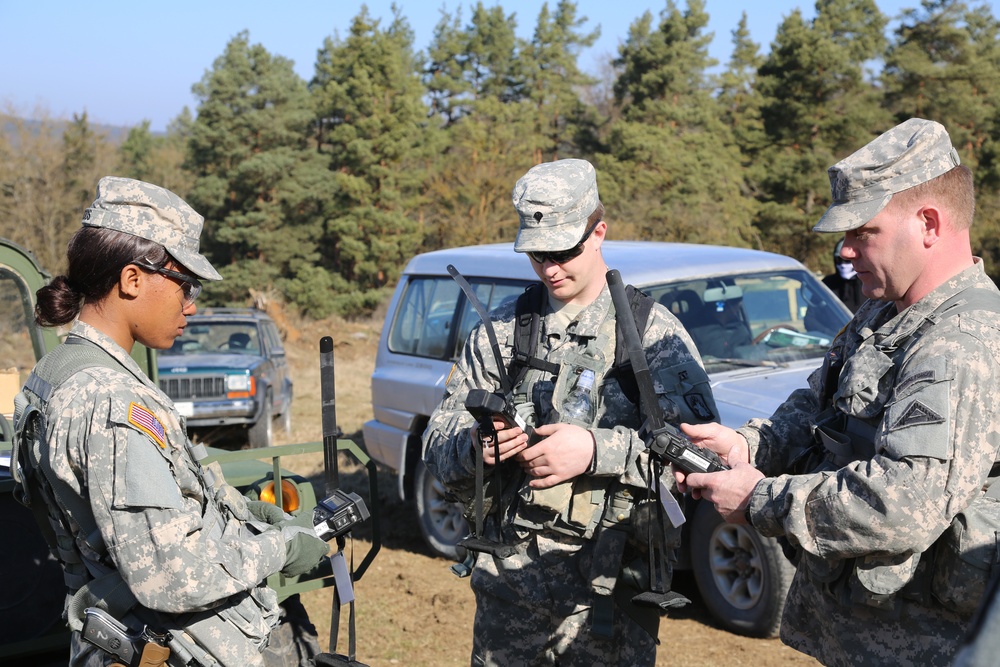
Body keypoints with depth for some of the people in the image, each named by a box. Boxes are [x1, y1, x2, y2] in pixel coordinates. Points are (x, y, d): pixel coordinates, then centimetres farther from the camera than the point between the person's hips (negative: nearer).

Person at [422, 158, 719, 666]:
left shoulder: (652, 332, -1)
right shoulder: (500, 330, 9)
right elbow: (437, 444, 7)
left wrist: (597, 450, -23)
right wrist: (474, 446, -15)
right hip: (506, 581, 3)